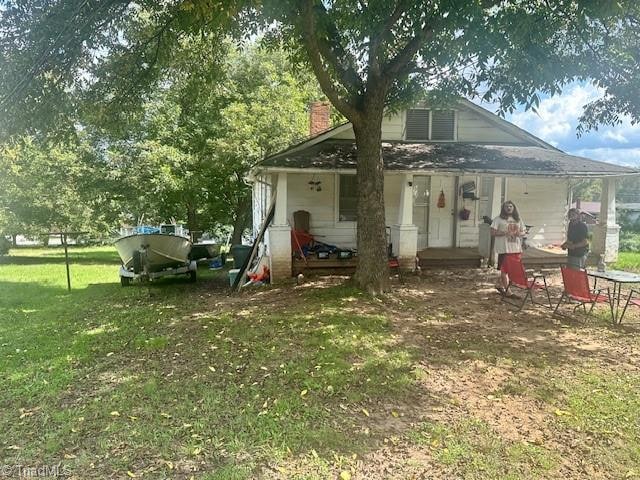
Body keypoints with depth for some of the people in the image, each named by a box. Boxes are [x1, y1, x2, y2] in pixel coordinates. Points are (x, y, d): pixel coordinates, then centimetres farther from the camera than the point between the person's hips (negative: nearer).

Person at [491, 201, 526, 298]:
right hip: (504, 249, -5)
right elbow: (493, 232, -7)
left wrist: (520, 233, -6)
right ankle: (507, 290, 6)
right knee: (505, 269, -2)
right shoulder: (498, 219, -2)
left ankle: (500, 285, 28)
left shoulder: (518, 220, 14)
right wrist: (504, 233, -20)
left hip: (516, 249, 6)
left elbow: (523, 232, 18)